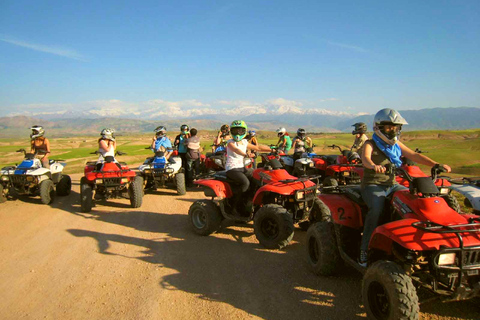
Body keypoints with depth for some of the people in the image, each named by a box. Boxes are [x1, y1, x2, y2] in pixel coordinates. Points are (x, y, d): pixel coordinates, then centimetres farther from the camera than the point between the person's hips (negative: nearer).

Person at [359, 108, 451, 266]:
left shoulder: (397, 145, 16)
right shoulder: (370, 144, -4)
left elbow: (414, 155, 9)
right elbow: (365, 158, -25)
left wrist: (436, 164, -7)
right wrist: (374, 166, -49)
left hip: (392, 185, 6)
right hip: (373, 185, -6)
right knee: (376, 209, -33)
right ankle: (365, 250, -24)